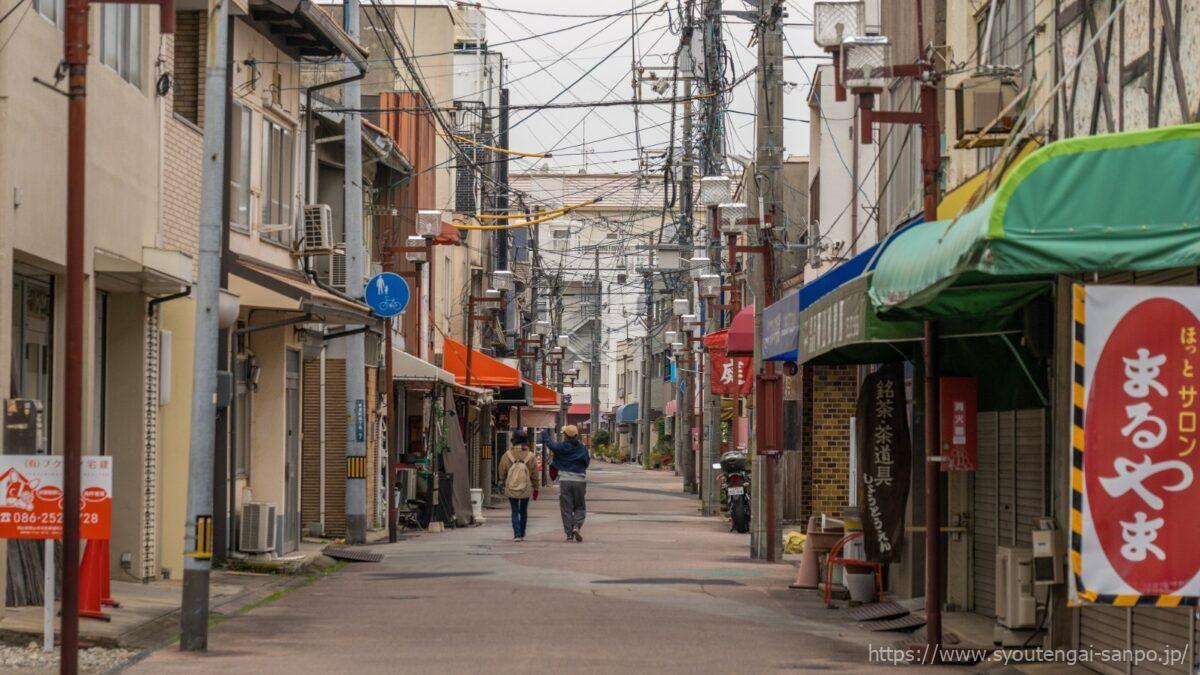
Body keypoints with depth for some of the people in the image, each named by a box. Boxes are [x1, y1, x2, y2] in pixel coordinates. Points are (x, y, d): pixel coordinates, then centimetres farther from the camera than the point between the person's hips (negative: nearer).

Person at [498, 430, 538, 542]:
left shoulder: (507, 456, -8)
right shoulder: (530, 456, -8)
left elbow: (502, 474, 0)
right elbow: (535, 475, -1)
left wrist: (505, 483, 19)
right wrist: (535, 489, 10)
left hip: (511, 490, -1)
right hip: (526, 490, 1)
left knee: (515, 512, 7)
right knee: (523, 511, 17)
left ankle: (517, 534, -6)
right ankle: (522, 534, 24)